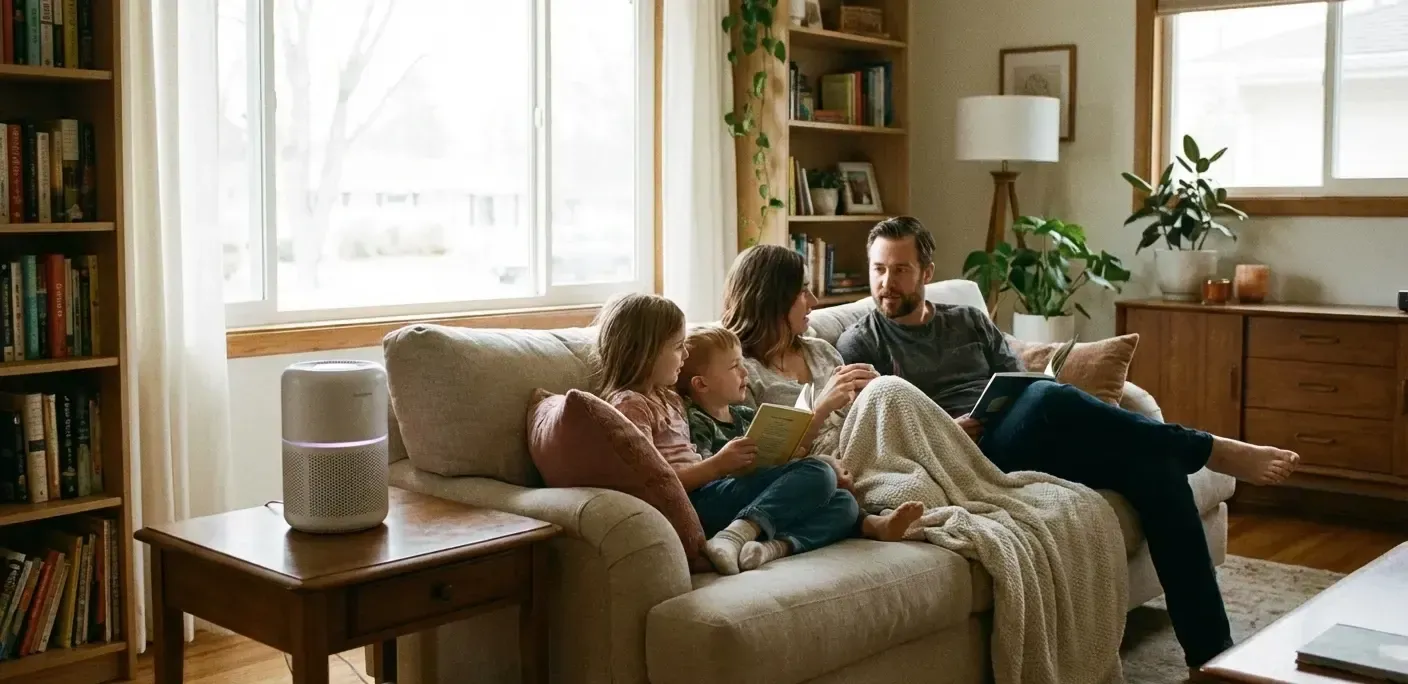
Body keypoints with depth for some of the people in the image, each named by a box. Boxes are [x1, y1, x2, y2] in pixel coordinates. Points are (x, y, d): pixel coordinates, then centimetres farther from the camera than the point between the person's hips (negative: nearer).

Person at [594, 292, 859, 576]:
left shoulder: (666, 398, 24)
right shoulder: (629, 404, -6)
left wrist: (731, 465, 5)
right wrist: (718, 465, -15)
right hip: (694, 503, -9)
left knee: (843, 503, -1)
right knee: (817, 474, -17)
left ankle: (773, 546, -27)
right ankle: (733, 538, -33)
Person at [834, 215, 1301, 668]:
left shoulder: (969, 323, 23)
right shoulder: (859, 344, 9)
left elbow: (1023, 387, 19)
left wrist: (1045, 421, -5)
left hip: (1037, 446, 6)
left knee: (1154, 463, -20)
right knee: (1048, 398, -35)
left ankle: (1211, 649, -16)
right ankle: (1213, 450, -17)